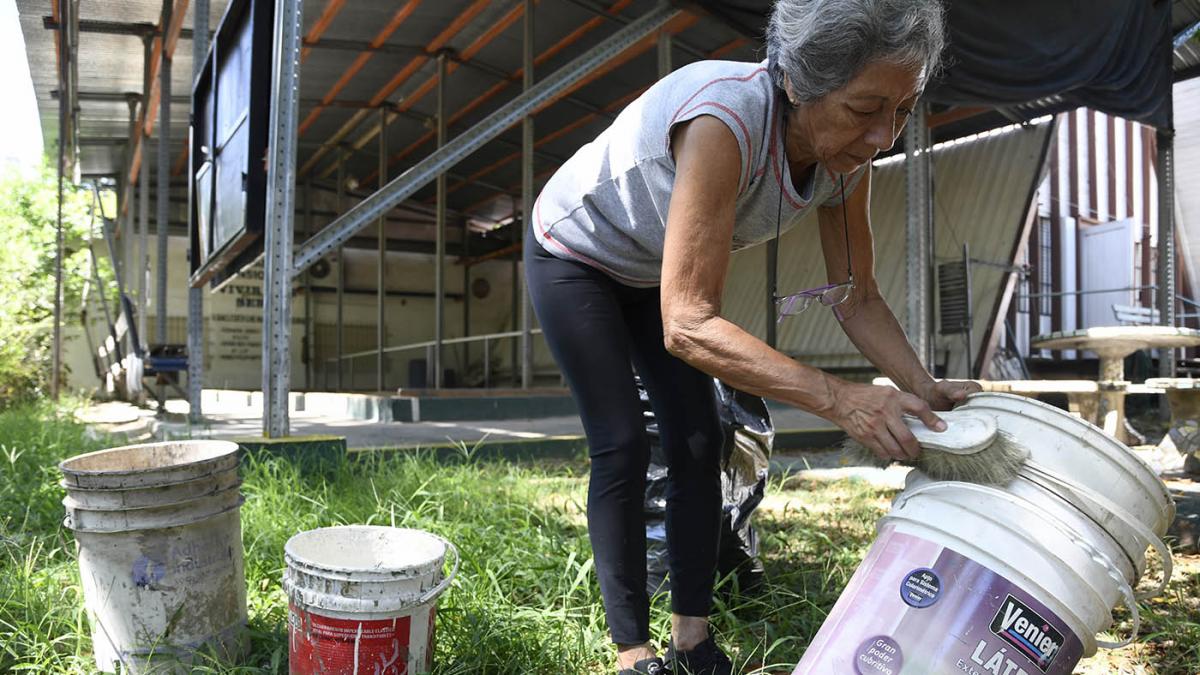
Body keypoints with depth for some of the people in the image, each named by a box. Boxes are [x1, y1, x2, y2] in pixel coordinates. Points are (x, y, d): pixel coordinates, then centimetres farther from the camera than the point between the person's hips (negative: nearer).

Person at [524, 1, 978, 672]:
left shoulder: (848, 152, -20)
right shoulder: (726, 121, -42)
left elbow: (858, 297, -10)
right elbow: (687, 326, -44)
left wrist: (925, 389, -24)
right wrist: (837, 397, -48)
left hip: (651, 270, 6)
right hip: (573, 254, -6)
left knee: (698, 441, -1)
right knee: (623, 447, -10)